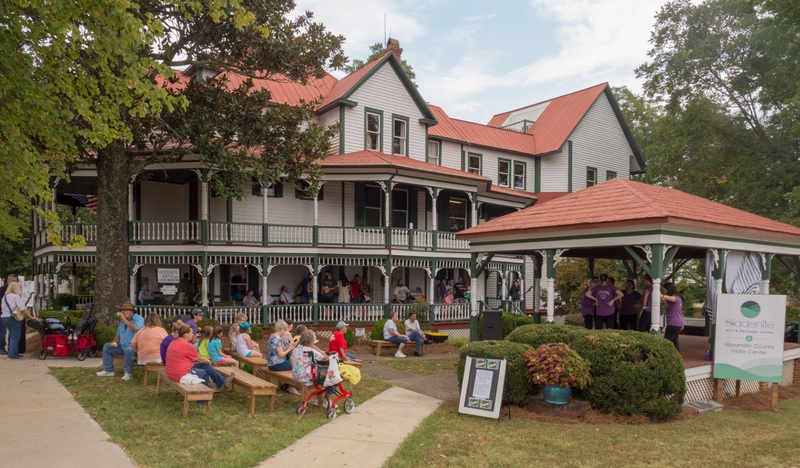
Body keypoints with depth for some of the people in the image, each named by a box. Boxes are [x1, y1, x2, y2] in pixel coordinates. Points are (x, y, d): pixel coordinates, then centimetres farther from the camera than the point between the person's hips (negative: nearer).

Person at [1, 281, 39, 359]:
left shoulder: (4, 297, 15)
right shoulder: (16, 296, -10)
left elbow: (4, 309, 11)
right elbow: (23, 309, -15)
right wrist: (31, 317, -13)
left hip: (4, 317, 8)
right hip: (13, 318, -8)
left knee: (11, 335, 17)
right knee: (15, 336, -3)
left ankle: (11, 352, 20)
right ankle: (12, 354, -4)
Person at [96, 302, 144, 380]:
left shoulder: (138, 318, -12)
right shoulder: (122, 321, 15)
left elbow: (136, 328, -35)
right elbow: (118, 335, 23)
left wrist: (124, 319, -26)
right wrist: (114, 342, 0)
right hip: (122, 346, 9)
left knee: (128, 350, -39)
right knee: (107, 346, 9)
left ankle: (128, 373, -19)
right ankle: (108, 370, 12)